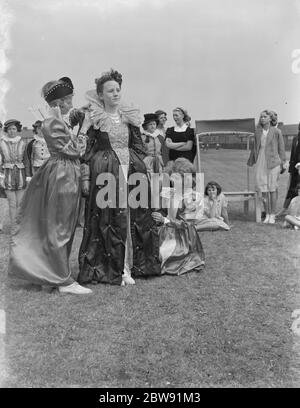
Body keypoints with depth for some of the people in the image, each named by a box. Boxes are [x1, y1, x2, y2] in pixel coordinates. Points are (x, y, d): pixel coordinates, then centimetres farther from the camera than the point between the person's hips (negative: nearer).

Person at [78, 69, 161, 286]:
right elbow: (88, 150, 0)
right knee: (107, 220, -2)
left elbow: (140, 148, 14)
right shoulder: (94, 118, 1)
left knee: (132, 219, 4)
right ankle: (109, 268, 8)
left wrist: (145, 171, 8)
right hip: (104, 172, -4)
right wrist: (86, 178, -5)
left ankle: (128, 267, 13)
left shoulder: (130, 116, 12)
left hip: (132, 170, 4)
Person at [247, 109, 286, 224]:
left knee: (272, 189, -2)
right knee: (263, 189, 3)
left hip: (272, 162, -3)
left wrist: (282, 162, 0)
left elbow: (281, 148, 3)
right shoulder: (257, 132, 10)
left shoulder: (276, 132, 0)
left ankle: (272, 215, 6)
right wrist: (251, 161, 21)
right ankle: (267, 214, 12)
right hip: (260, 161, 3)